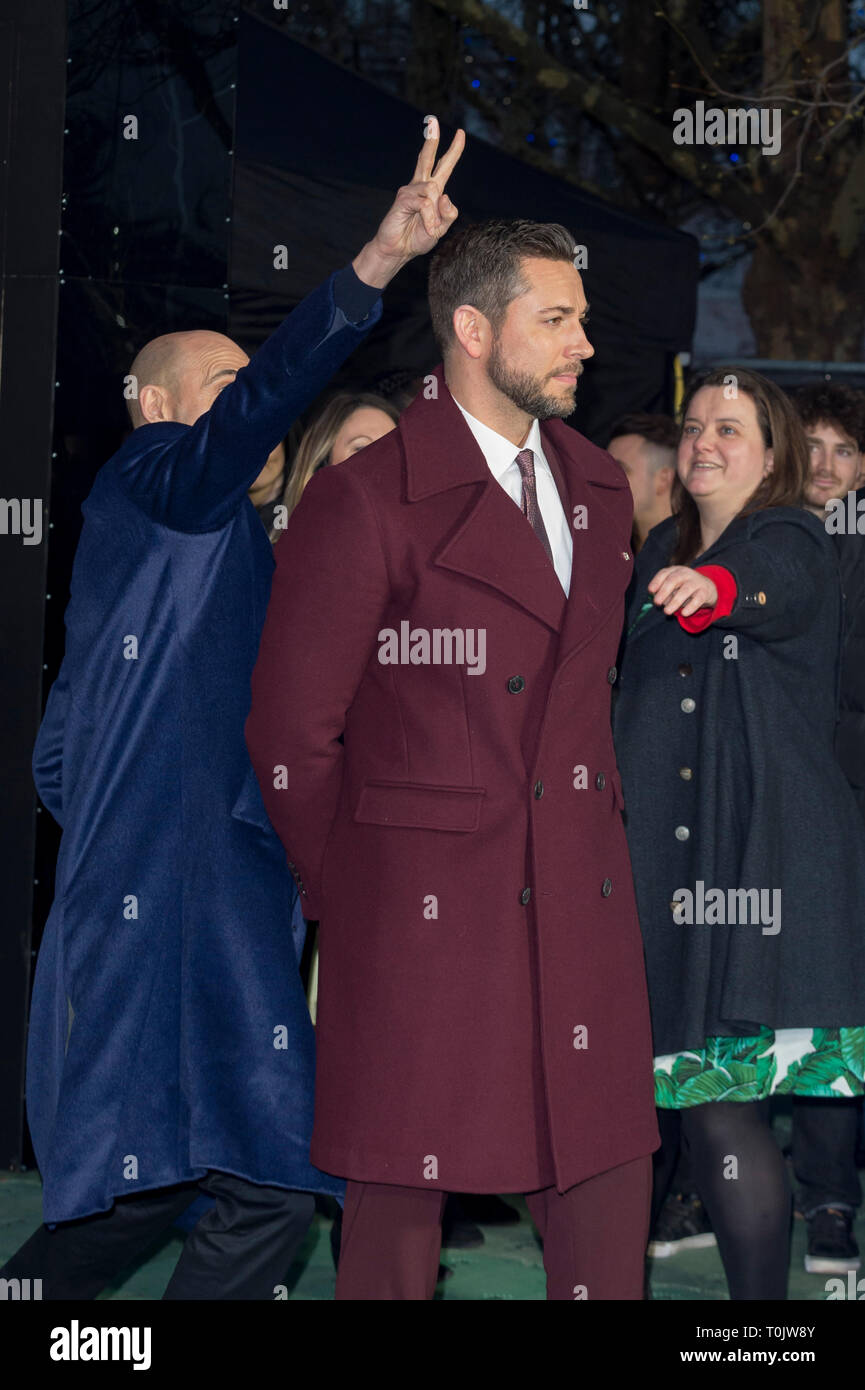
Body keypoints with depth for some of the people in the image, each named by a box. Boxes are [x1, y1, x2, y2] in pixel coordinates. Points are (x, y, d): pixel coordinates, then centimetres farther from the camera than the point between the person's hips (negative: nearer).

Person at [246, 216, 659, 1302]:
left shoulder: (597, 489, 14)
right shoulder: (365, 501, -8)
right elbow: (291, 732, -5)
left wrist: (585, 836, 16)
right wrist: (348, 895, 2)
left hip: (582, 915, 6)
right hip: (424, 916, -6)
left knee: (605, 1193, 6)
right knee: (399, 1211, 2)